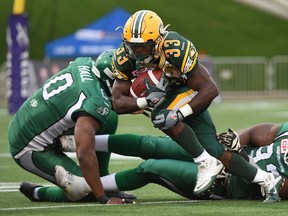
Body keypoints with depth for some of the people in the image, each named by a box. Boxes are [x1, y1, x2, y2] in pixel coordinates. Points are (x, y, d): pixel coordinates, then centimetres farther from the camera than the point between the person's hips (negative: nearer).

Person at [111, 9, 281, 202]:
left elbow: (211, 89, -31)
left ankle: (206, 163, -19)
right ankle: (266, 180, 15)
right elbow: (119, 103, -19)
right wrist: (147, 101, -37)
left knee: (162, 118, -34)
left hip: (190, 91, -5)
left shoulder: (176, 49, -35)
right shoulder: (124, 58, -21)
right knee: (216, 152, -1)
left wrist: (180, 113, -39)